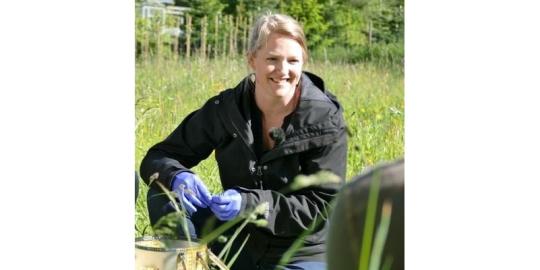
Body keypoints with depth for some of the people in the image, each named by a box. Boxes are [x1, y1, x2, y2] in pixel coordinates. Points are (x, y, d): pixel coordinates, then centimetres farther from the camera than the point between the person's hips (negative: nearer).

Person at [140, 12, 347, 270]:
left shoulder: (326, 121, -14)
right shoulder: (224, 109, -6)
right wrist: (177, 176, -27)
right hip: (238, 244, 3)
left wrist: (250, 202, -28)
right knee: (163, 194, -16)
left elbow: (323, 205, -14)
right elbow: (157, 158, -1)